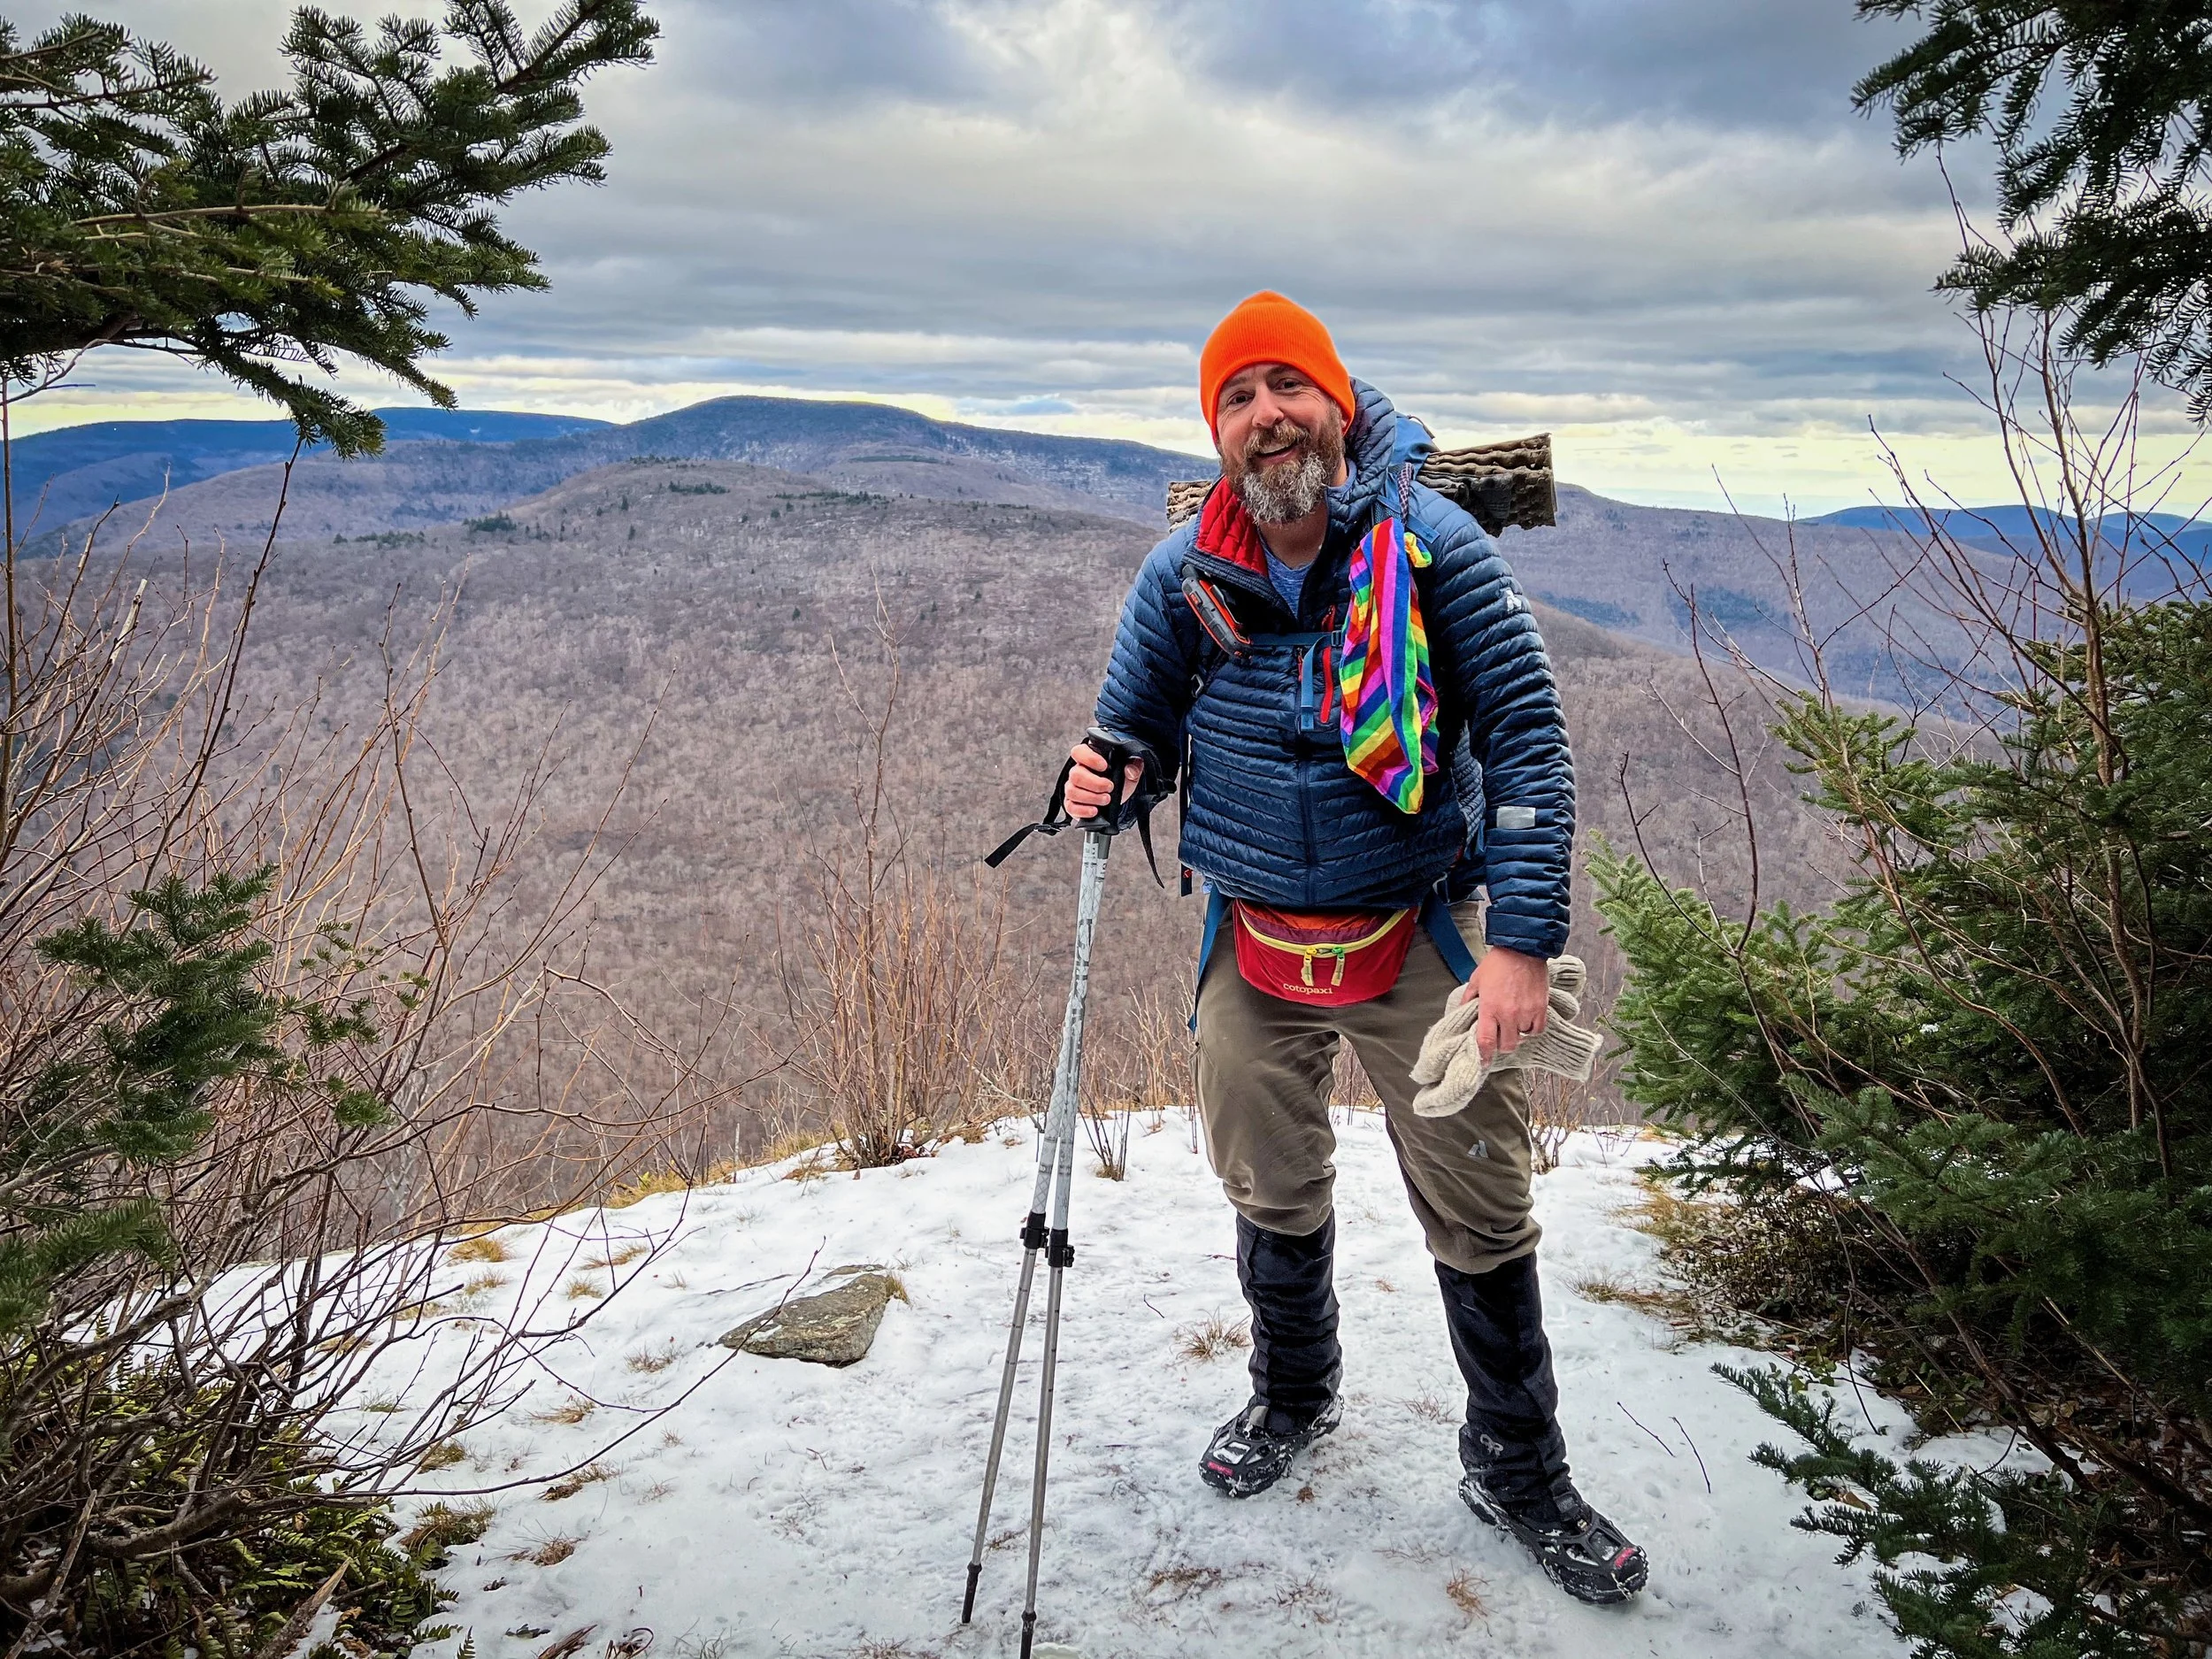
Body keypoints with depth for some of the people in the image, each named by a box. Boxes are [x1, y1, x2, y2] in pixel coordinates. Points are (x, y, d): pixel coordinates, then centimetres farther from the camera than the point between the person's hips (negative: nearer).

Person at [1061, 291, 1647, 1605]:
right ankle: (1296, 1396, 46)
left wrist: (1523, 939, -20)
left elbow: (1527, 736, -13)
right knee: (1272, 1195, 18)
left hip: (1417, 939, -2)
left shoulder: (1434, 548, -13)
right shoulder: (1185, 574, -6)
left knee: (1481, 1213, 5)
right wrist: (1109, 778, -20)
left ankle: (1519, 1472, 27)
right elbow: (1140, 724, 6)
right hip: (1255, 946, 3)